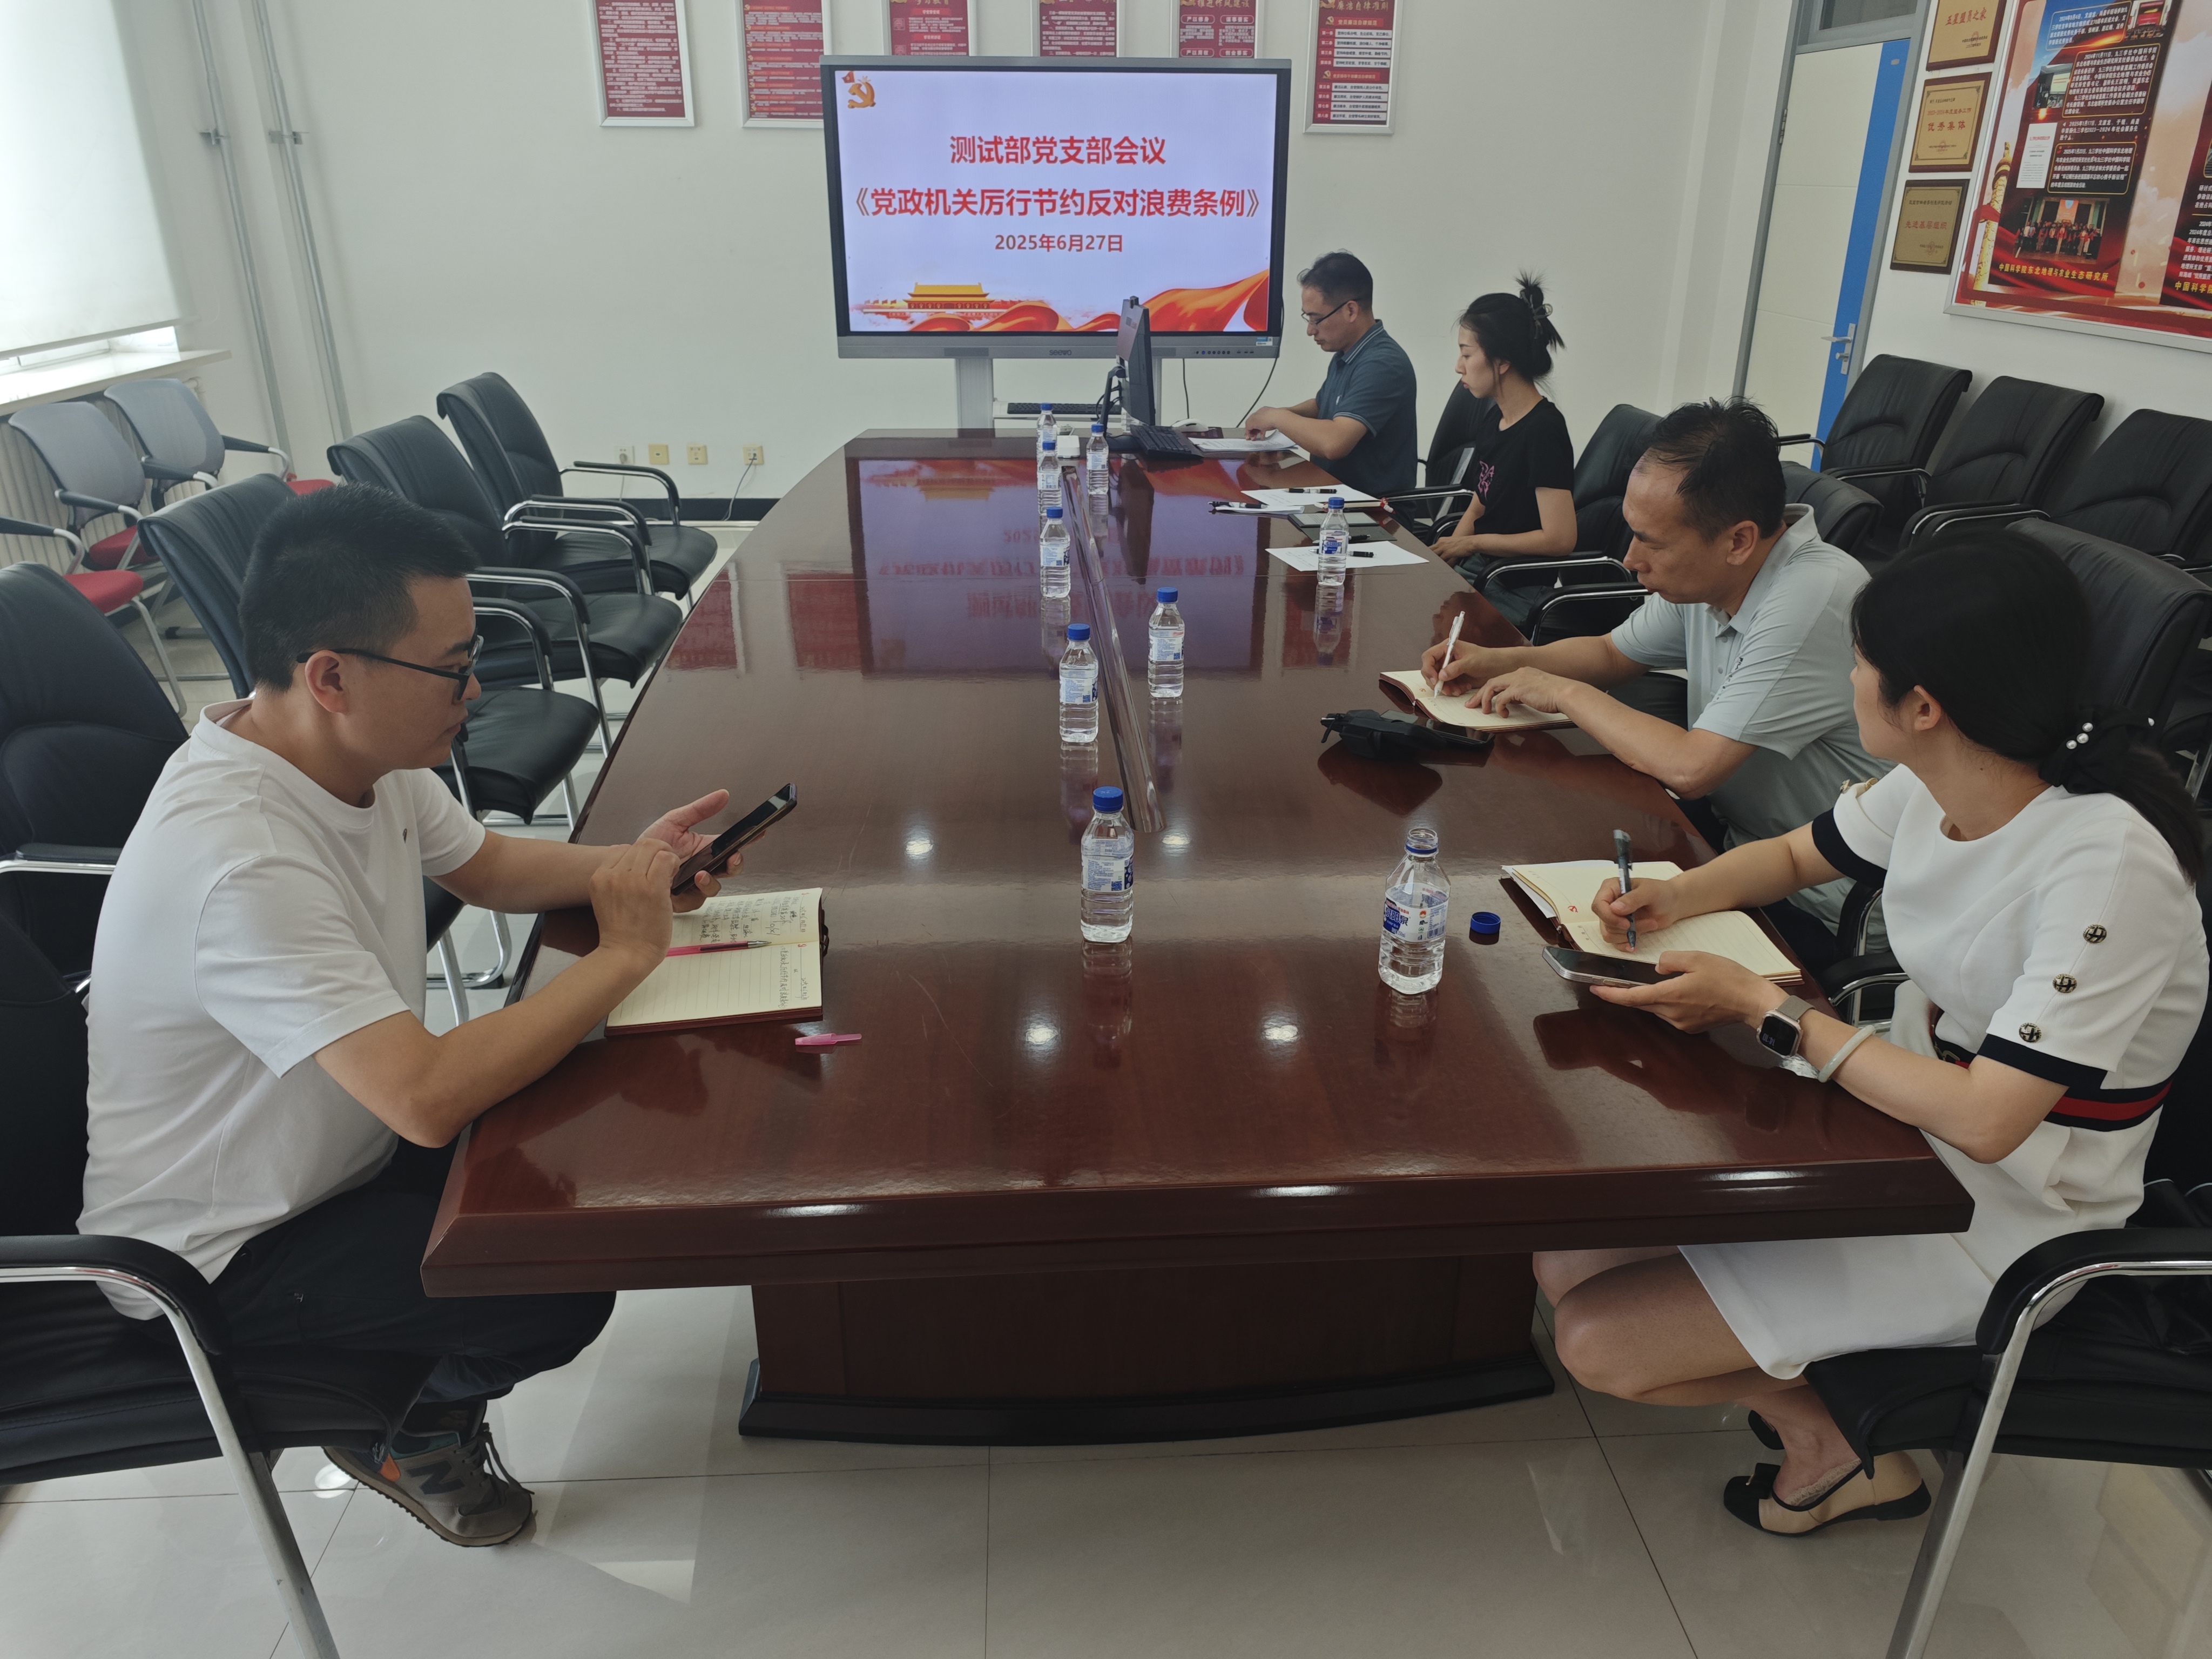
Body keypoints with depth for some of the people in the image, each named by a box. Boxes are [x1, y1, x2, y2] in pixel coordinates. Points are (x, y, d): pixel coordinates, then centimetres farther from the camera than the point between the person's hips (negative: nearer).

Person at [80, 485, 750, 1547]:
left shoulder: (360, 748, -9)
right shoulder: (238, 861, -36)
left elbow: (485, 865, 9)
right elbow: (426, 1099, -40)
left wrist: (628, 868, -11)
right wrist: (625, 952, -30)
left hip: (340, 1144, 9)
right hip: (219, 1259, -8)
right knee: (559, 1295, -20)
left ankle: (428, 1383, 18)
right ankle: (403, 1428, 13)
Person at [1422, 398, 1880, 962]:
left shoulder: (1812, 603, -29)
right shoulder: (1705, 574, -3)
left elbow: (1690, 768, -32)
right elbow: (1613, 652, 16)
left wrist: (1565, 693, -18)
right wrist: (1499, 662, -1)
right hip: (1728, 832, 8)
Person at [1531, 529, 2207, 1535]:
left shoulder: (2108, 867, -29)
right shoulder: (1935, 785, -7)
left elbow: (1985, 1120, -30)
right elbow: (1797, 855, 13)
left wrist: (1769, 1010, -24)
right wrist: (1677, 898, -7)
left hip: (1994, 1224, -7)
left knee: (1599, 1342, -12)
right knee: (1567, 1258, -1)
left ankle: (1826, 1439, 15)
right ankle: (1803, 1395, 16)